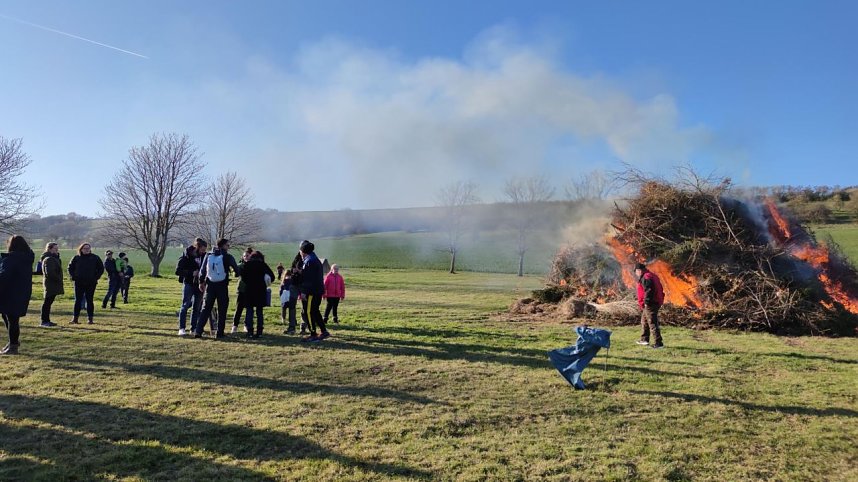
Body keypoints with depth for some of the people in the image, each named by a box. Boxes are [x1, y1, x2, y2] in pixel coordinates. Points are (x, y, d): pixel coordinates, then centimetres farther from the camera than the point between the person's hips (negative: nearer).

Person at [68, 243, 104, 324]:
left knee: (89, 301, 4)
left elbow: (101, 268, 9)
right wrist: (73, 277, 3)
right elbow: (70, 268, 15)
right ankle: (75, 318, 7)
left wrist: (96, 277, 1)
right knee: (78, 300, 2)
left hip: (91, 283, 0)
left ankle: (90, 318, 9)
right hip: (79, 283, 1)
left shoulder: (95, 258, 2)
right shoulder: (76, 258, 4)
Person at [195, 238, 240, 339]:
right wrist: (237, 273, 23)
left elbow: (202, 270, 6)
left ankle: (198, 331, 3)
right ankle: (220, 333, 6)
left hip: (210, 286, 3)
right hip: (222, 286, -3)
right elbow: (237, 271, -1)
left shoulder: (208, 255, 5)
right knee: (222, 311, 6)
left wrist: (201, 282, 17)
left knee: (206, 309, 9)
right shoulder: (228, 257, -5)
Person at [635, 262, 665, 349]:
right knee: (644, 321, 23)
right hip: (656, 302, 11)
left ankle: (659, 343, -7)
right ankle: (644, 339, 31)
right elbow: (660, 289, 20)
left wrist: (646, 302, -23)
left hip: (650, 304, -11)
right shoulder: (652, 275, 17)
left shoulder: (645, 278, -16)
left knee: (652, 323, -8)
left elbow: (649, 290, -28)